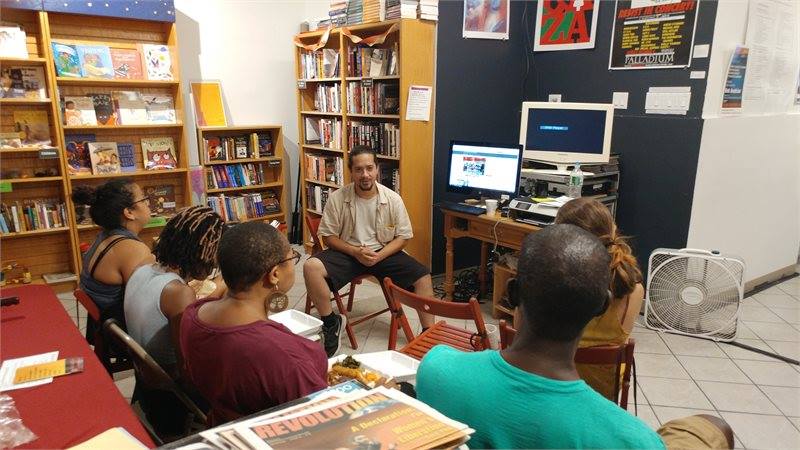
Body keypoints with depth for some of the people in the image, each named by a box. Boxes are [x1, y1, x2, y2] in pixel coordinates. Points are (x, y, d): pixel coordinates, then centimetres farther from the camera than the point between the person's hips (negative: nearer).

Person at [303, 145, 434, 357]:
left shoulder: (392, 199, -5)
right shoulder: (337, 198, -8)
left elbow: (402, 237, -1)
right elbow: (328, 236, -2)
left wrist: (379, 256, -18)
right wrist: (355, 252, -19)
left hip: (384, 252, 1)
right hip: (348, 252, -1)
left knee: (423, 275, -19)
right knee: (311, 267, -29)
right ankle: (331, 322, -9)